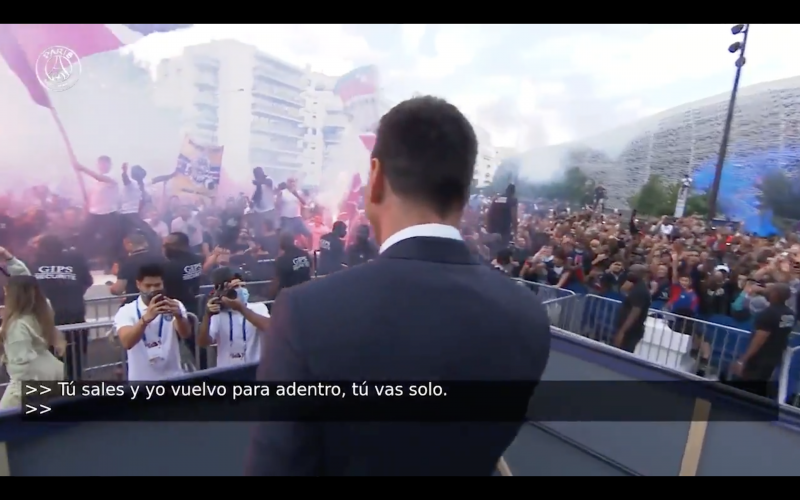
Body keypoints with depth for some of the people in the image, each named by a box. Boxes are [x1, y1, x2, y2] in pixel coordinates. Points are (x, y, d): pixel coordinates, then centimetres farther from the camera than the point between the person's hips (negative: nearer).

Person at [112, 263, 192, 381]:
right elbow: (127, 343, -25)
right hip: (141, 380, -1)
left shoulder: (174, 305, -3)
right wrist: (146, 318, -43)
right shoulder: (126, 311, -7)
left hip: (173, 377, 2)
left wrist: (178, 316, -41)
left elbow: (186, 334, -20)